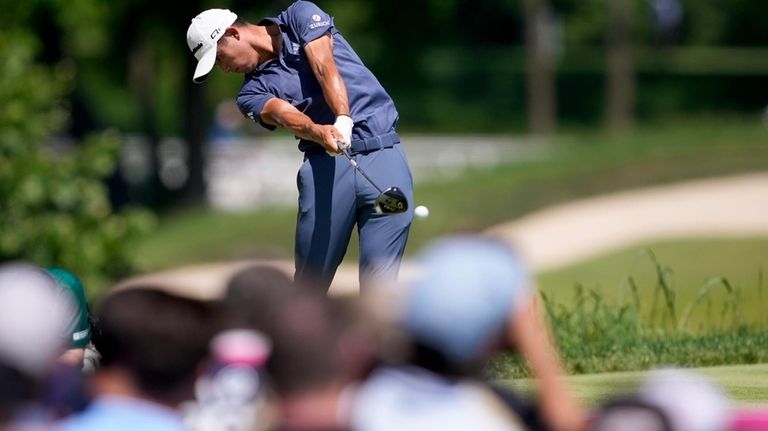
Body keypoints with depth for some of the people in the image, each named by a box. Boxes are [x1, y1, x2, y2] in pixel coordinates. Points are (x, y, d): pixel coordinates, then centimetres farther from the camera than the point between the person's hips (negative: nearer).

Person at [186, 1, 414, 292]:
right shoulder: (253, 91, 11)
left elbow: (325, 68, -10)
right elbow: (287, 116, -11)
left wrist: (343, 121, -28)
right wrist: (320, 132, -33)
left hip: (382, 155, -3)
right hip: (326, 165, 3)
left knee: (378, 285, -9)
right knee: (310, 283, -2)